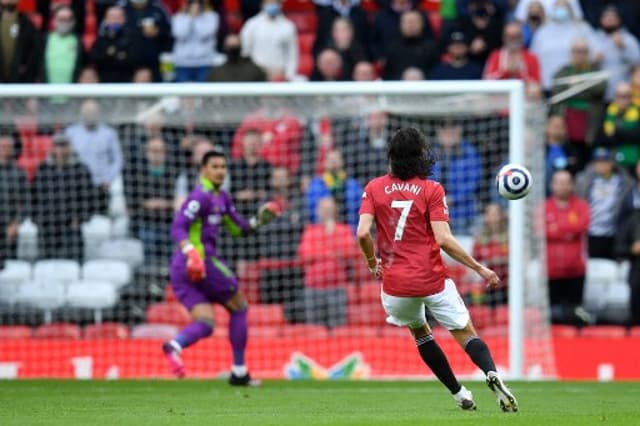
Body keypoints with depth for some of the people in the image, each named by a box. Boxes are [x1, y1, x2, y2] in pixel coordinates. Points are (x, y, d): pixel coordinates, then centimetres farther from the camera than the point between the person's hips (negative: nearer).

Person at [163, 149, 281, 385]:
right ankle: (239, 372, 8)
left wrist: (259, 219, 10)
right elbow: (178, 227, -20)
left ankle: (175, 345, -29)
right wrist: (191, 252, -34)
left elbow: (238, 229, 26)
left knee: (204, 324, 1)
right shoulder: (202, 196, -10)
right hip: (203, 261, -9)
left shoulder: (222, 198, 19)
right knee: (239, 307, 7)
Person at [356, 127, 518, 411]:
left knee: (420, 332, 26)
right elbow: (443, 239, -13)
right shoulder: (431, 190, -5)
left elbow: (362, 233, -9)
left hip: (395, 283, 2)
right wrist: (480, 268, -7)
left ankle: (459, 393, 24)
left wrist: (372, 263, 11)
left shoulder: (374, 188, 2)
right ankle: (492, 373, -26)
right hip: (433, 280, -2)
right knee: (466, 334, 4)